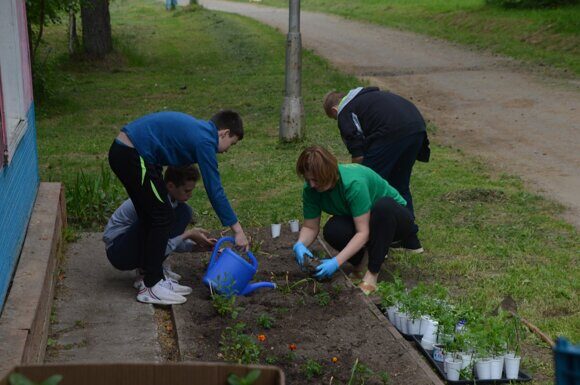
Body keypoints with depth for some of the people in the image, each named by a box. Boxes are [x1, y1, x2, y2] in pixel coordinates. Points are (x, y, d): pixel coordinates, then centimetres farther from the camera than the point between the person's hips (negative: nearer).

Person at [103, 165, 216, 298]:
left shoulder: (170, 197, -1)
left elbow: (169, 242, 9)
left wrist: (196, 246, -5)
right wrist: (188, 234, -17)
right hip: (118, 252, -9)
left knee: (184, 212, -1)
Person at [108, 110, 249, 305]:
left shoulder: (196, 128, 18)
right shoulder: (204, 140, -9)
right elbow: (214, 190, -10)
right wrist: (237, 229, -4)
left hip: (121, 150, 10)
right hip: (133, 156, -10)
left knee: (150, 216, 17)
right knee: (162, 216, -2)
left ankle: (151, 276, 26)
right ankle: (151, 287, 2)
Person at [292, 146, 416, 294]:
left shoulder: (354, 183, -34)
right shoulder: (311, 189, -17)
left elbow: (363, 232, -35)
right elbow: (310, 227, -10)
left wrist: (336, 261, -43)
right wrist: (300, 244, -32)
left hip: (392, 215, -4)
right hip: (357, 220, 4)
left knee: (383, 206, -39)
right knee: (332, 230, -29)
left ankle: (373, 273, -26)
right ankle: (357, 263, 1)